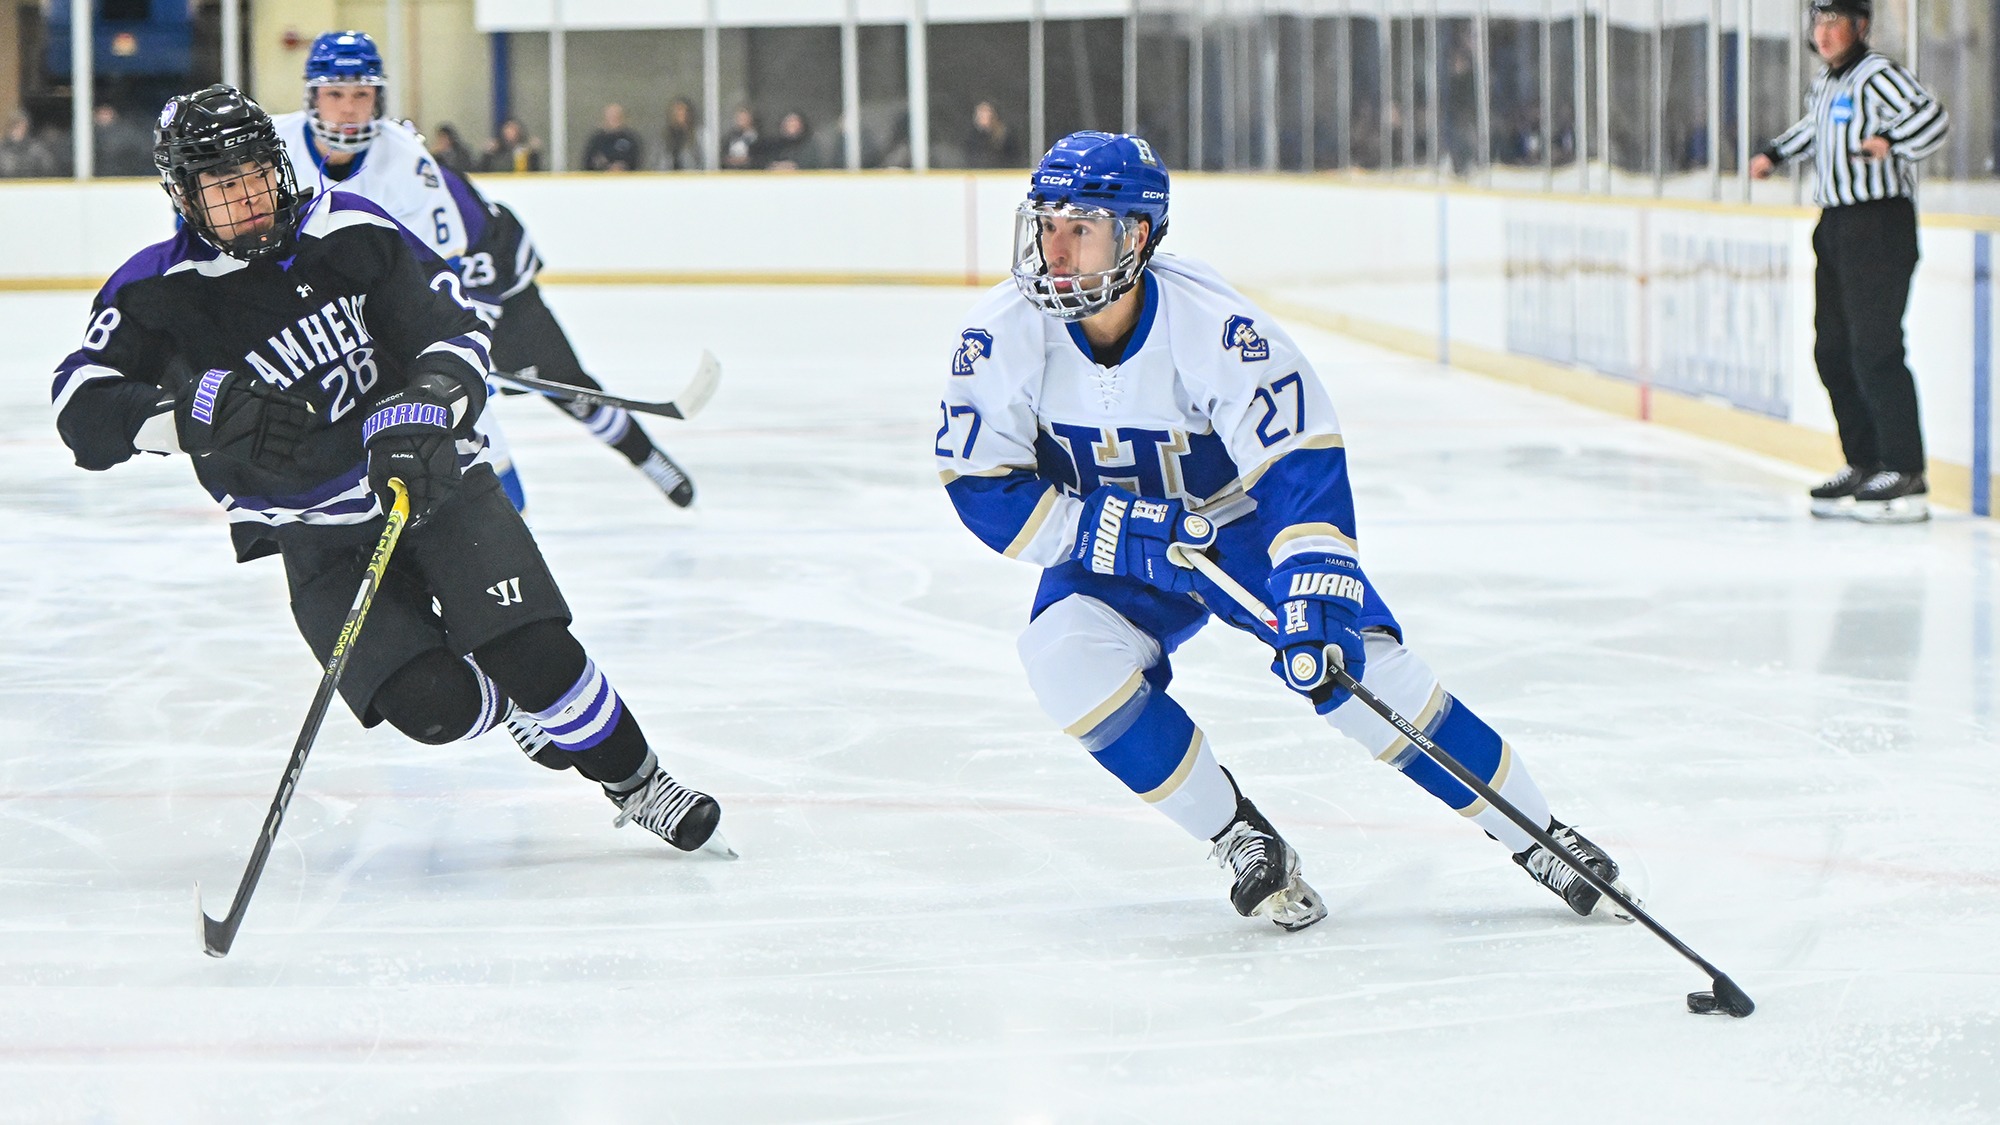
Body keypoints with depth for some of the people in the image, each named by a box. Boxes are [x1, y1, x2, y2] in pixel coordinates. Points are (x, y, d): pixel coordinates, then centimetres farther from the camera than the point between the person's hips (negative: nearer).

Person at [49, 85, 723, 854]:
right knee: (432, 704, -19)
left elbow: (453, 333, -9)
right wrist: (205, 409, -39)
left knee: (530, 652, -19)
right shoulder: (155, 294, -10)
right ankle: (523, 714, 15)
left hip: (432, 481, 0)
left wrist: (420, 415, -31)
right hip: (313, 529, 0)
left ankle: (633, 780, 6)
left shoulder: (347, 234, -9)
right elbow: (83, 409, -22)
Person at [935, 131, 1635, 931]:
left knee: (1356, 667, -17)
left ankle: (1540, 840, 0)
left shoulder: (1216, 327, -28)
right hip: (1115, 552, 2)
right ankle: (1245, 847, -12)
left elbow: (1302, 466, -27)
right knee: (1066, 658, -26)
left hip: (1243, 521, -2)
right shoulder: (1003, 337, -21)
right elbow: (984, 491, -17)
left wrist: (1315, 597, -40)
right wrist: (1126, 534, -28)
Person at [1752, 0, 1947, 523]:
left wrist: (1891, 141, -41)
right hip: (1835, 225, 10)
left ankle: (1906, 475, -14)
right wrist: (1775, 154, 40)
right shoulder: (1824, 83, 17)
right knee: (1833, 350, 10)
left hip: (1881, 221, -10)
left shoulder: (1879, 76, -12)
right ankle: (1864, 465, 18)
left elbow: (1931, 117, -28)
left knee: (1873, 349, -14)